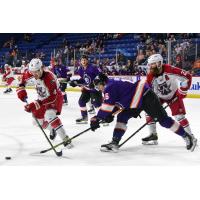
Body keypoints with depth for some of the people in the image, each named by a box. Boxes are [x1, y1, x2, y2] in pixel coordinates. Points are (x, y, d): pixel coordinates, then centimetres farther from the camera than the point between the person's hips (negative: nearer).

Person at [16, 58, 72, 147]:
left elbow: (52, 97, -38)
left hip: (55, 98, -8)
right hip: (43, 98, 8)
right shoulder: (32, 73, -17)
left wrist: (35, 104, -43)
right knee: (38, 120, 12)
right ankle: (52, 129, 42)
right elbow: (24, 77, 8)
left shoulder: (49, 78, -37)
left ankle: (65, 139, -32)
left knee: (49, 116, -33)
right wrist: (21, 89, -4)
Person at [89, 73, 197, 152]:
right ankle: (114, 143, 3)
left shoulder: (109, 87, -11)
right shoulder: (114, 84, 19)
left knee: (162, 119, -7)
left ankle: (187, 137, 0)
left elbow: (107, 106, -19)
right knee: (122, 117, 5)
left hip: (145, 96, -11)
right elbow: (116, 104, 22)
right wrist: (110, 115, 9)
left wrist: (97, 119, -14)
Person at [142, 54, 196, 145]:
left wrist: (182, 92, -22)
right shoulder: (150, 76, -18)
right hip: (159, 96, 4)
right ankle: (153, 135, 6)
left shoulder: (170, 70, -31)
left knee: (179, 115, -15)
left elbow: (187, 77, -27)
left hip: (173, 95, -4)